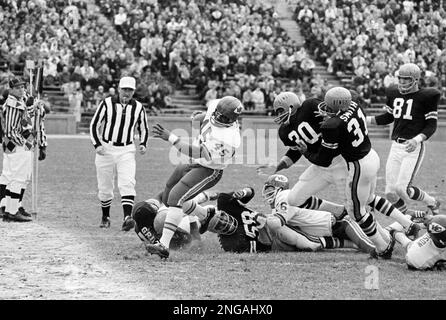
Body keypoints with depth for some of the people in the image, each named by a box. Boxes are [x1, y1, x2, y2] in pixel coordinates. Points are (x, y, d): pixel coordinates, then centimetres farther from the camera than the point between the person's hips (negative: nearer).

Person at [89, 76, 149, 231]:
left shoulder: (138, 108, 3)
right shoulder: (107, 103, -3)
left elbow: (143, 129, 17)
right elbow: (94, 125, 1)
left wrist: (142, 144, -1)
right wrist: (97, 145, -11)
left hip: (126, 151, 0)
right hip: (106, 149, 0)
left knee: (127, 183, -18)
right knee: (105, 187, 6)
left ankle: (127, 217, -29)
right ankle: (105, 217, 26)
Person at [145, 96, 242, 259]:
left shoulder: (227, 138, -35)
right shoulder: (215, 105, -11)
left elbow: (198, 153, -36)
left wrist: (170, 137, -38)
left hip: (208, 170, -9)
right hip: (191, 164, 9)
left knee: (175, 197, -27)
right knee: (167, 199, 17)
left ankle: (164, 244, -30)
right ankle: (207, 215, 38)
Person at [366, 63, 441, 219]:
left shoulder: (426, 96, -7)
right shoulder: (394, 94, 10)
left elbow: (431, 126, -7)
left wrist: (416, 140, -24)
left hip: (414, 147, -6)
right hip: (396, 146, 6)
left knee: (402, 188, -15)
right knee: (391, 192, 1)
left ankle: (432, 203, 11)